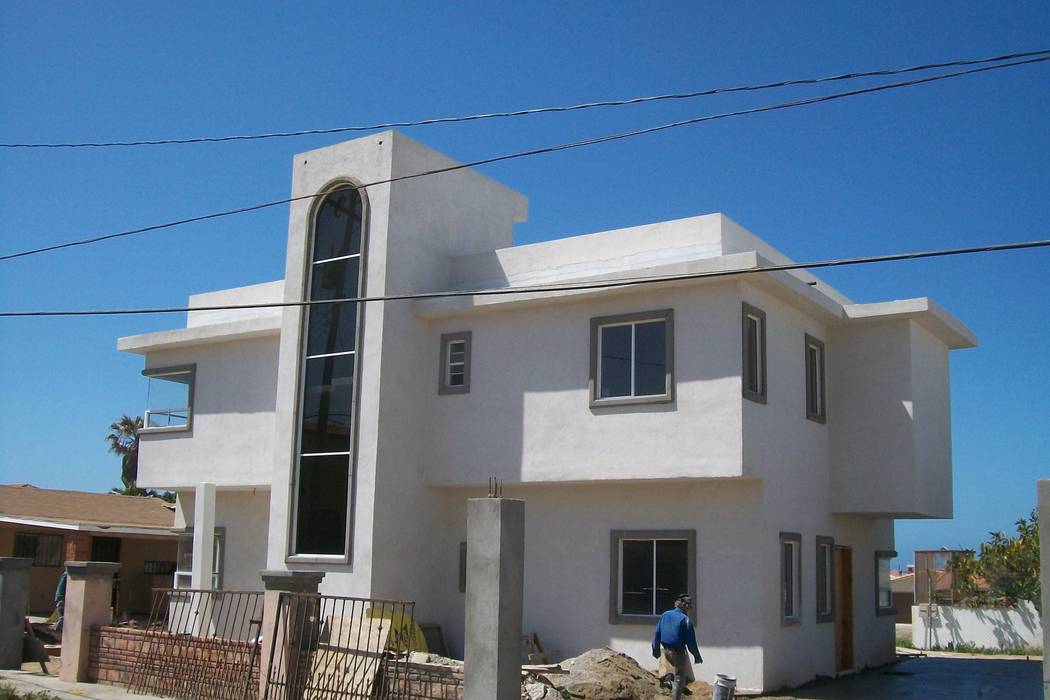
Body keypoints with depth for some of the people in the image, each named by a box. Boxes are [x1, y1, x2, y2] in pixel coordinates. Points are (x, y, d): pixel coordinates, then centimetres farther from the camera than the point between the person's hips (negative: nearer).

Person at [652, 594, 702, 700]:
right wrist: (697, 656, -4)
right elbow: (690, 641, -15)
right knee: (679, 678, 6)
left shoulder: (665, 615, 2)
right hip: (678, 652, -6)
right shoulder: (685, 619, -17)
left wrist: (656, 649, 18)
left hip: (666, 650, 6)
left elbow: (657, 633, 8)